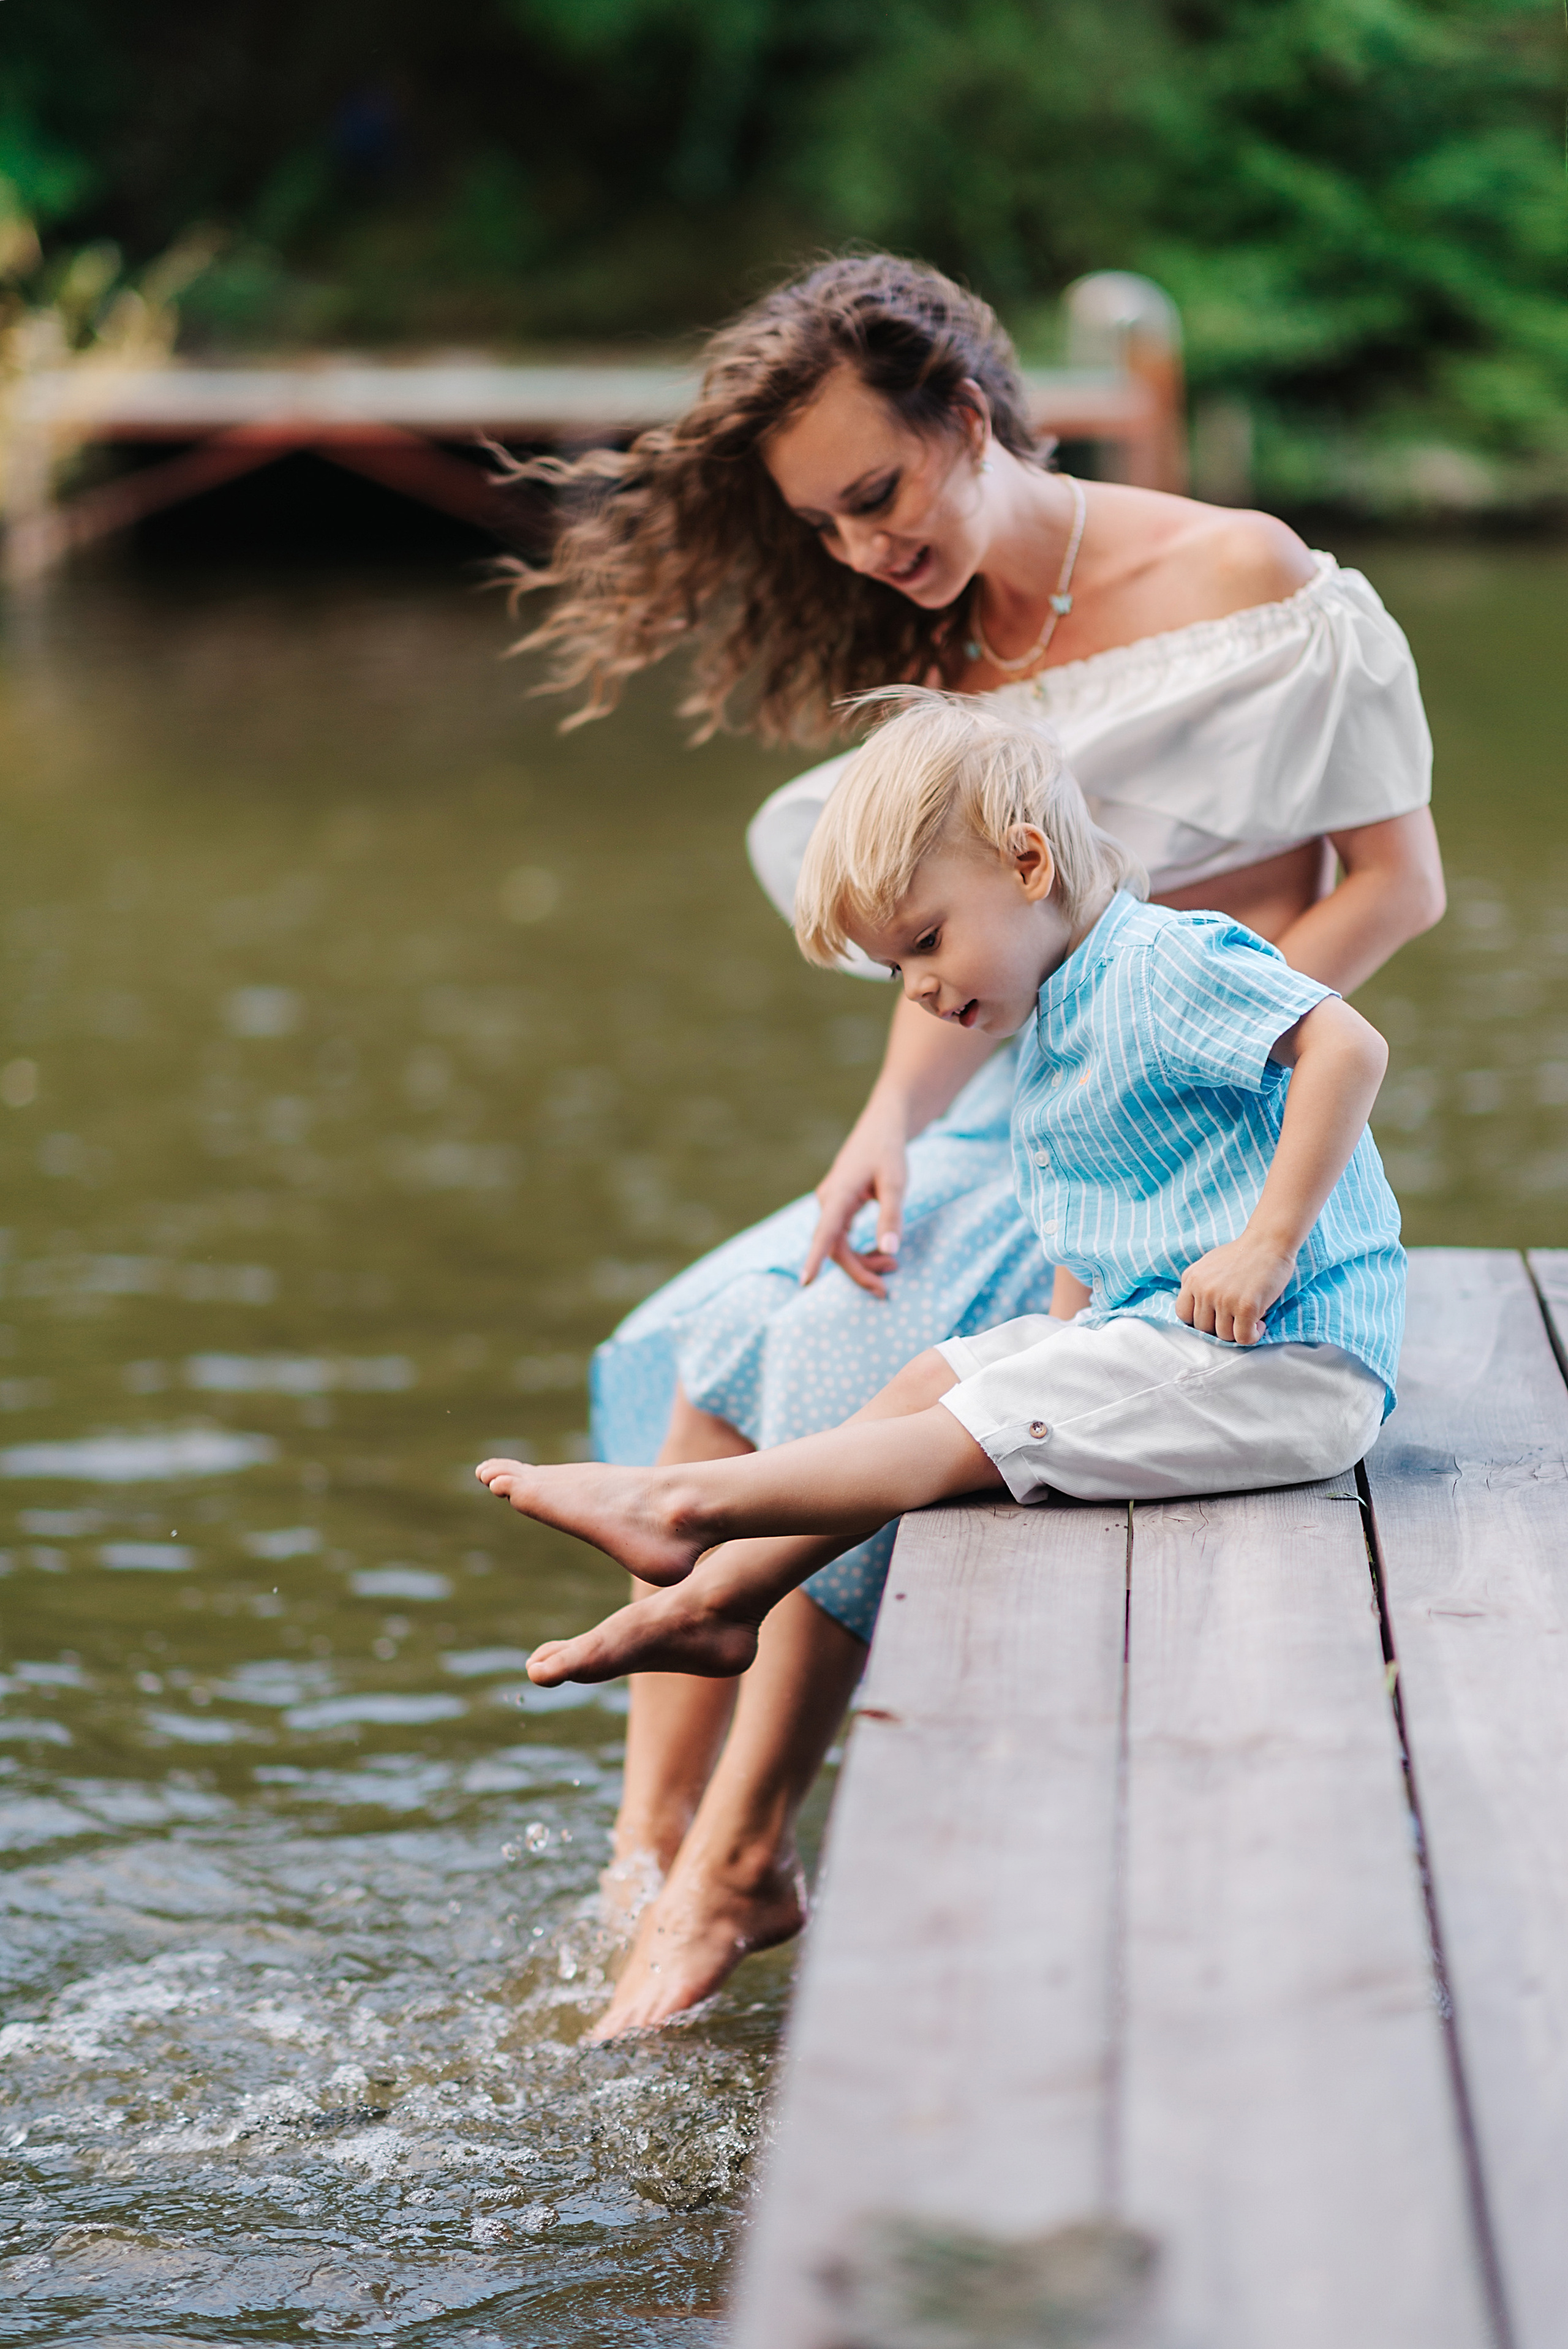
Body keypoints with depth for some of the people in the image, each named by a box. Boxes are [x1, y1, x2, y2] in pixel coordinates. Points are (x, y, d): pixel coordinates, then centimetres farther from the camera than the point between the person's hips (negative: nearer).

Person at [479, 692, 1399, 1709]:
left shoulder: (1169, 963, -14)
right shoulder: (1055, 1029, 17)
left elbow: (1349, 1047, -25)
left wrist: (1266, 1245, -28)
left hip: (1287, 1355, -10)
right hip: (1155, 1324, 10)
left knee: (978, 1432, -15)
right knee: (936, 1378, 4)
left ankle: (686, 1504, -15)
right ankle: (723, 1592, 1)